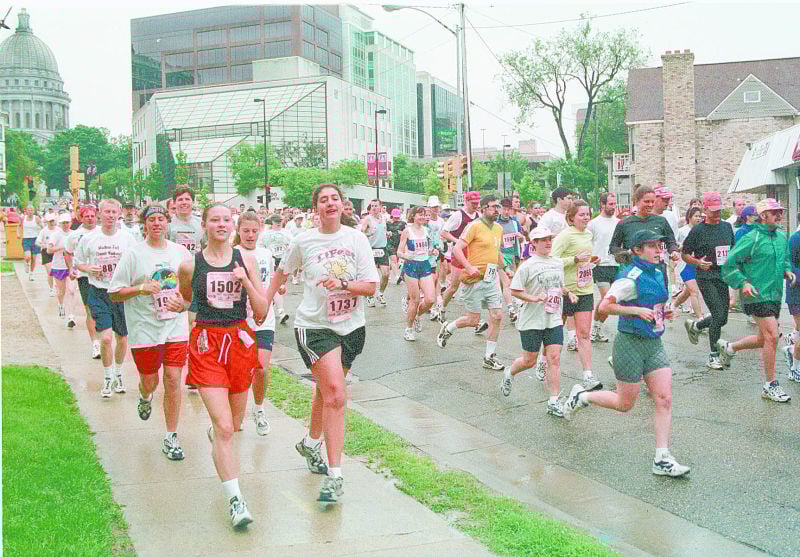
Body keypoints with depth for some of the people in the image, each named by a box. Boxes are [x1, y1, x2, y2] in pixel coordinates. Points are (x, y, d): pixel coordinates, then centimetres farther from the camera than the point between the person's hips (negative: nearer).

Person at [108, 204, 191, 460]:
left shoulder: (181, 252, 6)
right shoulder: (134, 254, -4)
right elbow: (114, 294, -4)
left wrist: (184, 301, -4)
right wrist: (141, 288, -19)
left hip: (176, 327, 2)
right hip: (145, 330, -2)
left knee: (173, 379, -4)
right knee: (149, 381, 9)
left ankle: (171, 438, 7)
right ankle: (145, 397, 48)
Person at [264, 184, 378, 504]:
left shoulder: (357, 239, -1)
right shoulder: (304, 242, -3)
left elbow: (371, 286, -6)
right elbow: (282, 272, 16)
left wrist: (343, 283, -21)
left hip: (351, 326, 3)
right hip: (314, 325, -3)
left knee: (326, 390, 20)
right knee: (335, 393, -17)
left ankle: (311, 443, 47)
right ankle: (334, 474, -13)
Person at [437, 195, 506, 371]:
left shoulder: (499, 228, 12)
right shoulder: (475, 226, -11)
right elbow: (457, 249, -16)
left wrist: (504, 269, 22)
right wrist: (469, 267, -24)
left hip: (492, 279, 7)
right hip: (475, 279, -7)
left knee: (497, 315, -1)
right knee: (473, 320, -2)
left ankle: (489, 357, 10)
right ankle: (447, 328, 28)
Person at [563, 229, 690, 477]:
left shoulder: (658, 273, 10)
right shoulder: (630, 278, -16)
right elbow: (604, 306, -21)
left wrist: (662, 313, 10)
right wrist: (638, 311, -23)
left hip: (654, 344, 7)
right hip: (630, 343, -7)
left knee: (665, 400, -3)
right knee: (625, 404, 4)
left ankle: (662, 459, 3)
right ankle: (581, 396, 29)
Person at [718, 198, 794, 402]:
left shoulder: (782, 236, 10)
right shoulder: (751, 239, -12)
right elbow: (729, 264, -11)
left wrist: (787, 270, 7)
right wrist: (743, 283, -20)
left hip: (775, 296, 8)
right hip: (758, 294, -8)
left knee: (765, 339, 15)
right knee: (772, 336, -11)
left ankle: (729, 347, 38)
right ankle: (771, 385, -1)